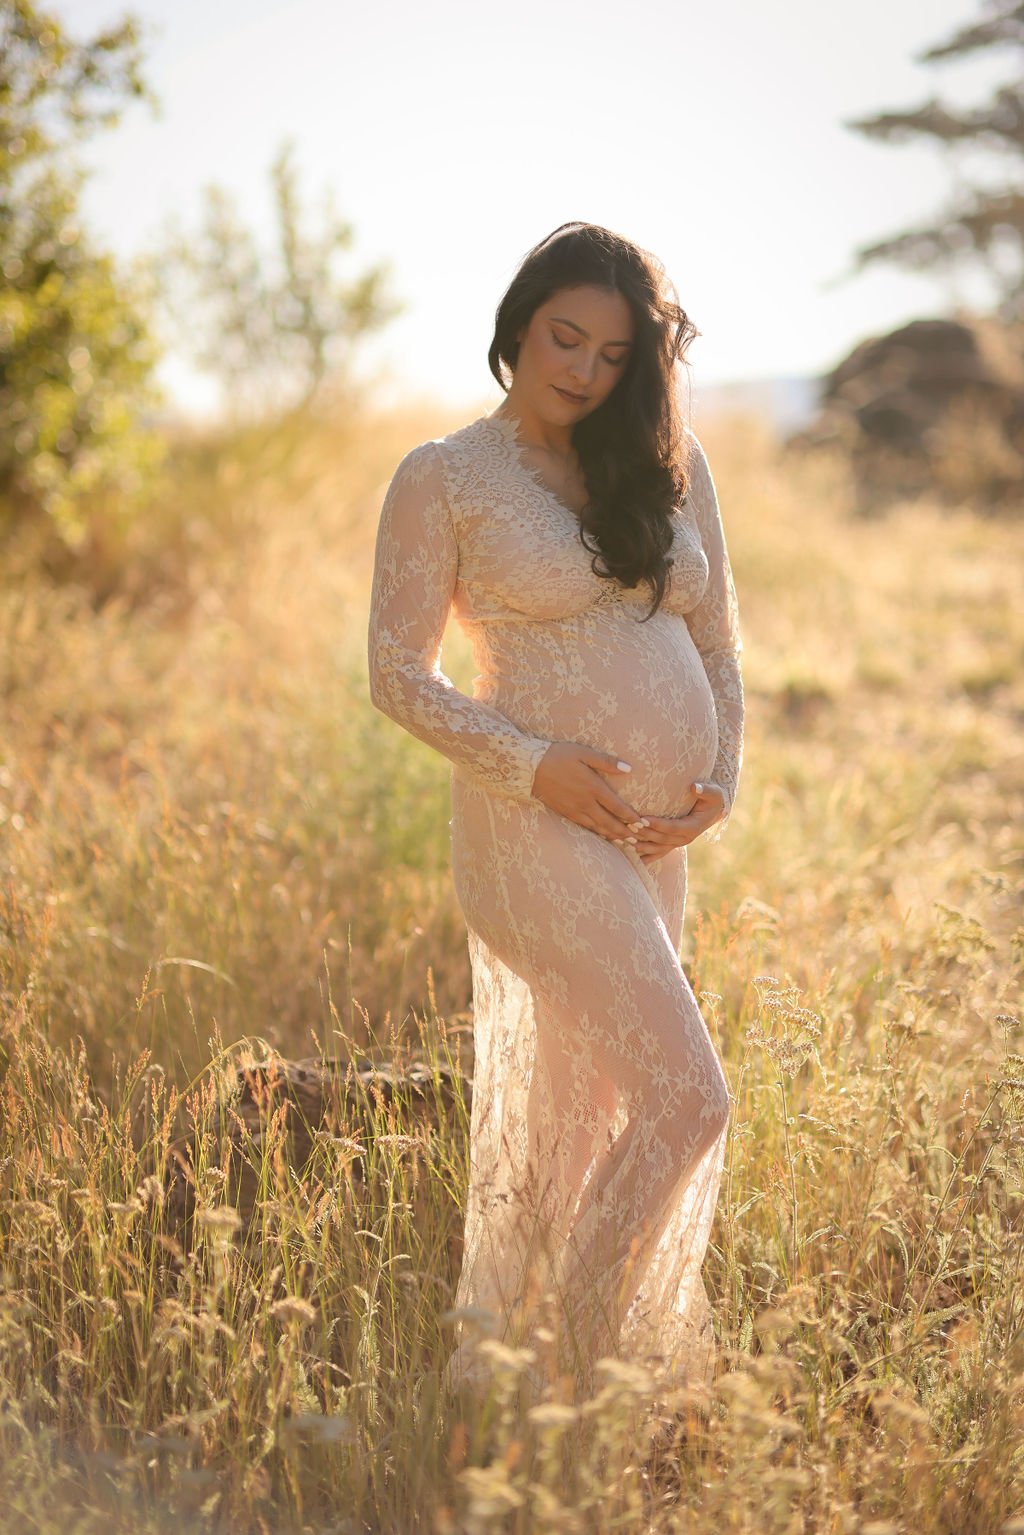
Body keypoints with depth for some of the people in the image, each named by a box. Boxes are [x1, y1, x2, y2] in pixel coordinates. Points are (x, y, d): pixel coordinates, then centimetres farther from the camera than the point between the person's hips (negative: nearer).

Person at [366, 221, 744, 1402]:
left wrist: (722, 779, 1)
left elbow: (717, 641, 16)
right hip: (538, 823, -6)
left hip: (658, 836, 6)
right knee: (687, 1100, -12)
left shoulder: (671, 462, 12)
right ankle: (585, 1361, 7)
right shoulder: (443, 477, -2)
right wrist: (533, 764, -16)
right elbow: (397, 673, -5)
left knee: (566, 1115, 12)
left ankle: (486, 1372, 27)